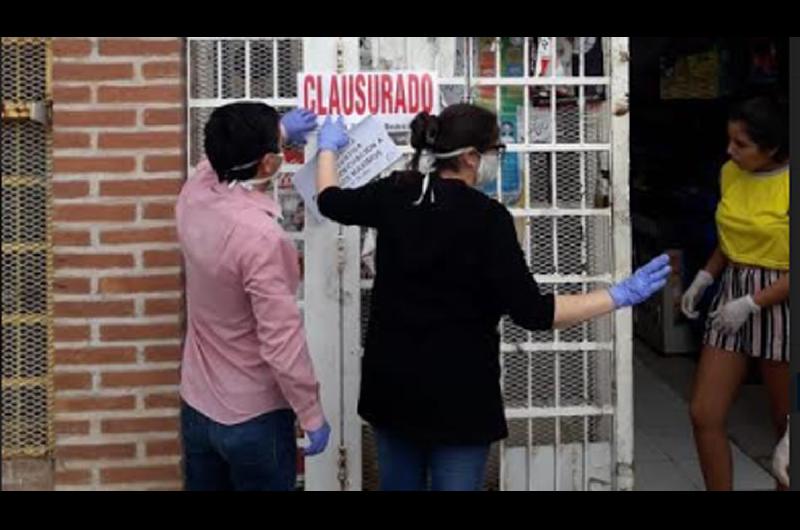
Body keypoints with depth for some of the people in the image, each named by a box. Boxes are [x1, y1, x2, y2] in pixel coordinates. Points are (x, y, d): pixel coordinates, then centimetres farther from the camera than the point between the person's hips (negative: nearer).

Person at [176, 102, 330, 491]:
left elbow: (223, 155, 21)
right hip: (253, 418, -7)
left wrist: (277, 130, 32)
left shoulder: (194, 197, -5)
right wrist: (312, 416, -14)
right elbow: (283, 342, -25)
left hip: (197, 407, 7)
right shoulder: (261, 237, -28)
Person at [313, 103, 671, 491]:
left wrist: (328, 147, 36)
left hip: (391, 381, 6)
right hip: (458, 390, -5)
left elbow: (330, 201, 17)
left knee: (398, 484, 19)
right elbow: (531, 312, -20)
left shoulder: (396, 194, -3)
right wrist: (620, 296, -16)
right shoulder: (488, 217, -18)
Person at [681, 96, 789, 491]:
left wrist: (752, 303, -20)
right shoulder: (730, 173, 3)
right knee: (703, 414, 2)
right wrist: (704, 277, 4)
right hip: (731, 294, 6)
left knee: (785, 422, 9)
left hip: (777, 305, -6)